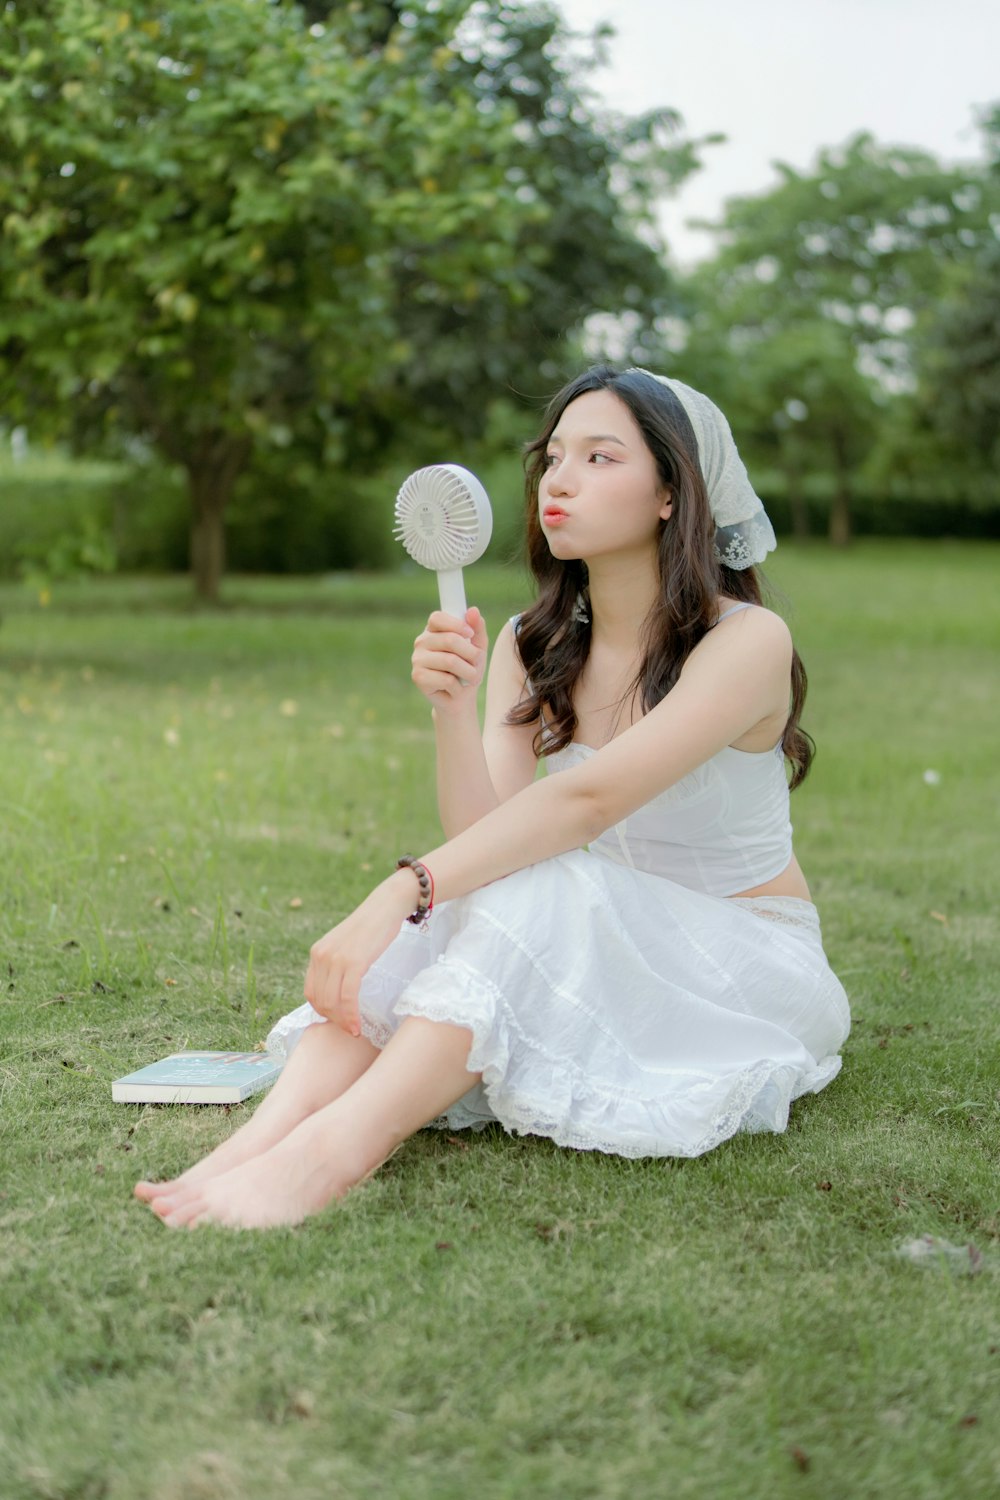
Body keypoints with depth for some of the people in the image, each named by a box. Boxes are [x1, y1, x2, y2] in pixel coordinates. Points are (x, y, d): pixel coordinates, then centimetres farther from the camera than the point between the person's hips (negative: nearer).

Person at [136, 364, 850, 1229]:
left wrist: (403, 892, -40)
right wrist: (454, 709, -28)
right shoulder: (531, 649, 2)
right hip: (591, 961, 5)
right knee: (471, 896, -26)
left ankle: (338, 1144, -45)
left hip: (746, 974, -5)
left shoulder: (747, 640, -17)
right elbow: (484, 835, -11)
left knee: (536, 888, -33)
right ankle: (270, 1134, -41)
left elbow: (590, 795, -31)